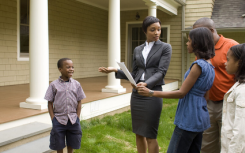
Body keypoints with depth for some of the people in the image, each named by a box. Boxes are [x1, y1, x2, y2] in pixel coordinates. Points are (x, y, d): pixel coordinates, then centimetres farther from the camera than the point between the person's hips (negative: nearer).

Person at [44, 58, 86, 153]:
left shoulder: (76, 84, 0)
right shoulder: (54, 85, -6)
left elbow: (79, 102, 4)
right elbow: (50, 103, -1)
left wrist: (77, 117, -1)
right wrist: (53, 119, -6)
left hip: (73, 120, 2)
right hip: (59, 119, -1)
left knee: (71, 143, 13)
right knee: (59, 145, 10)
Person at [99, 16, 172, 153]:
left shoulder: (165, 47, 0)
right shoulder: (138, 50, 13)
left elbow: (161, 72, -11)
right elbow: (134, 74, 14)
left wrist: (146, 84, -29)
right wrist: (115, 71, 1)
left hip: (152, 93, -5)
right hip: (136, 94, 5)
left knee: (150, 136, -1)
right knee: (139, 134, 12)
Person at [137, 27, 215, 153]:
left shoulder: (198, 65, -18)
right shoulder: (210, 66, 10)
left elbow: (181, 93, -20)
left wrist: (151, 93, -19)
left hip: (189, 118, -9)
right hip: (200, 117, 10)